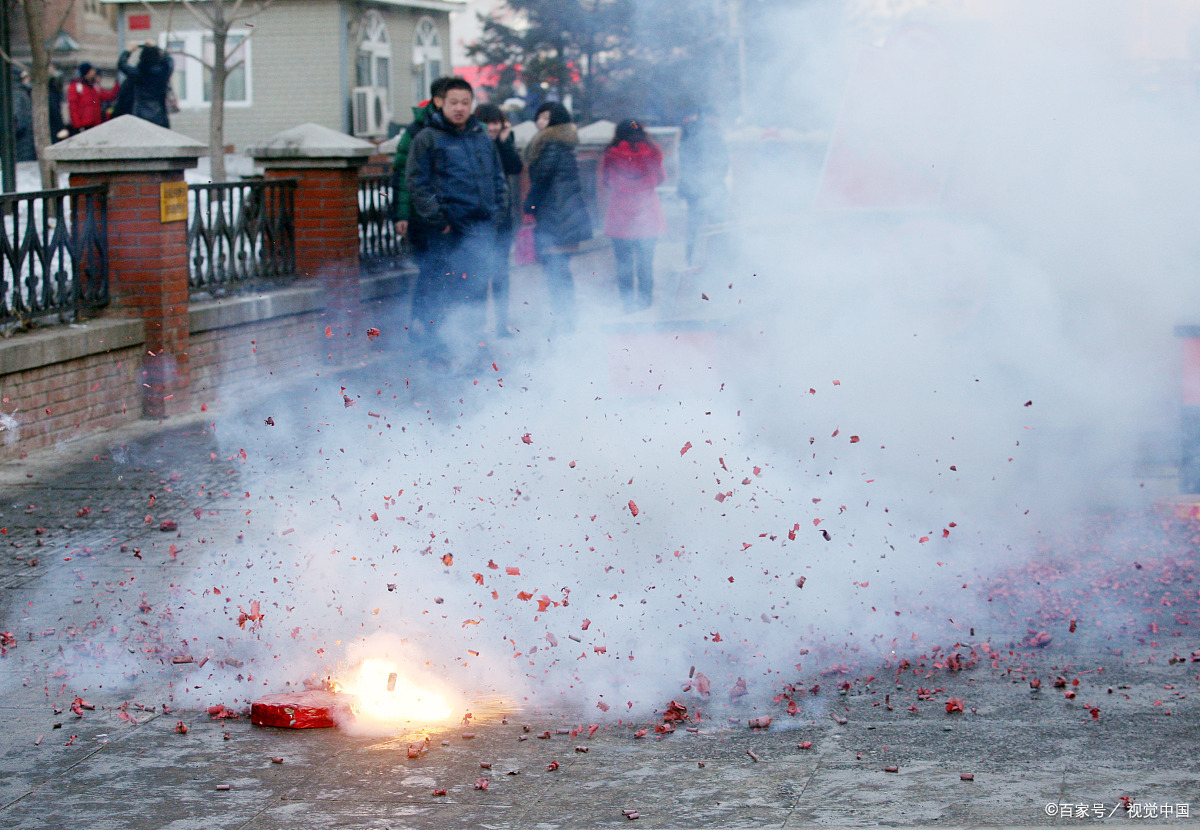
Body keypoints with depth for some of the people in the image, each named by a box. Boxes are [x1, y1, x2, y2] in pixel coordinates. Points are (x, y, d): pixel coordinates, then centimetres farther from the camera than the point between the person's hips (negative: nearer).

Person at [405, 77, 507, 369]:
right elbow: (417, 182, -4)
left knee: (477, 288, 5)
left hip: (482, 225, 5)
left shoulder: (483, 138, 17)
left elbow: (498, 178, 24)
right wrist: (436, 219, -11)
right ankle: (439, 349, -4)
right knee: (451, 286, -8)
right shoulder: (427, 139, 0)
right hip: (449, 228, -5)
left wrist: (495, 211, 11)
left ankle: (471, 343, 15)